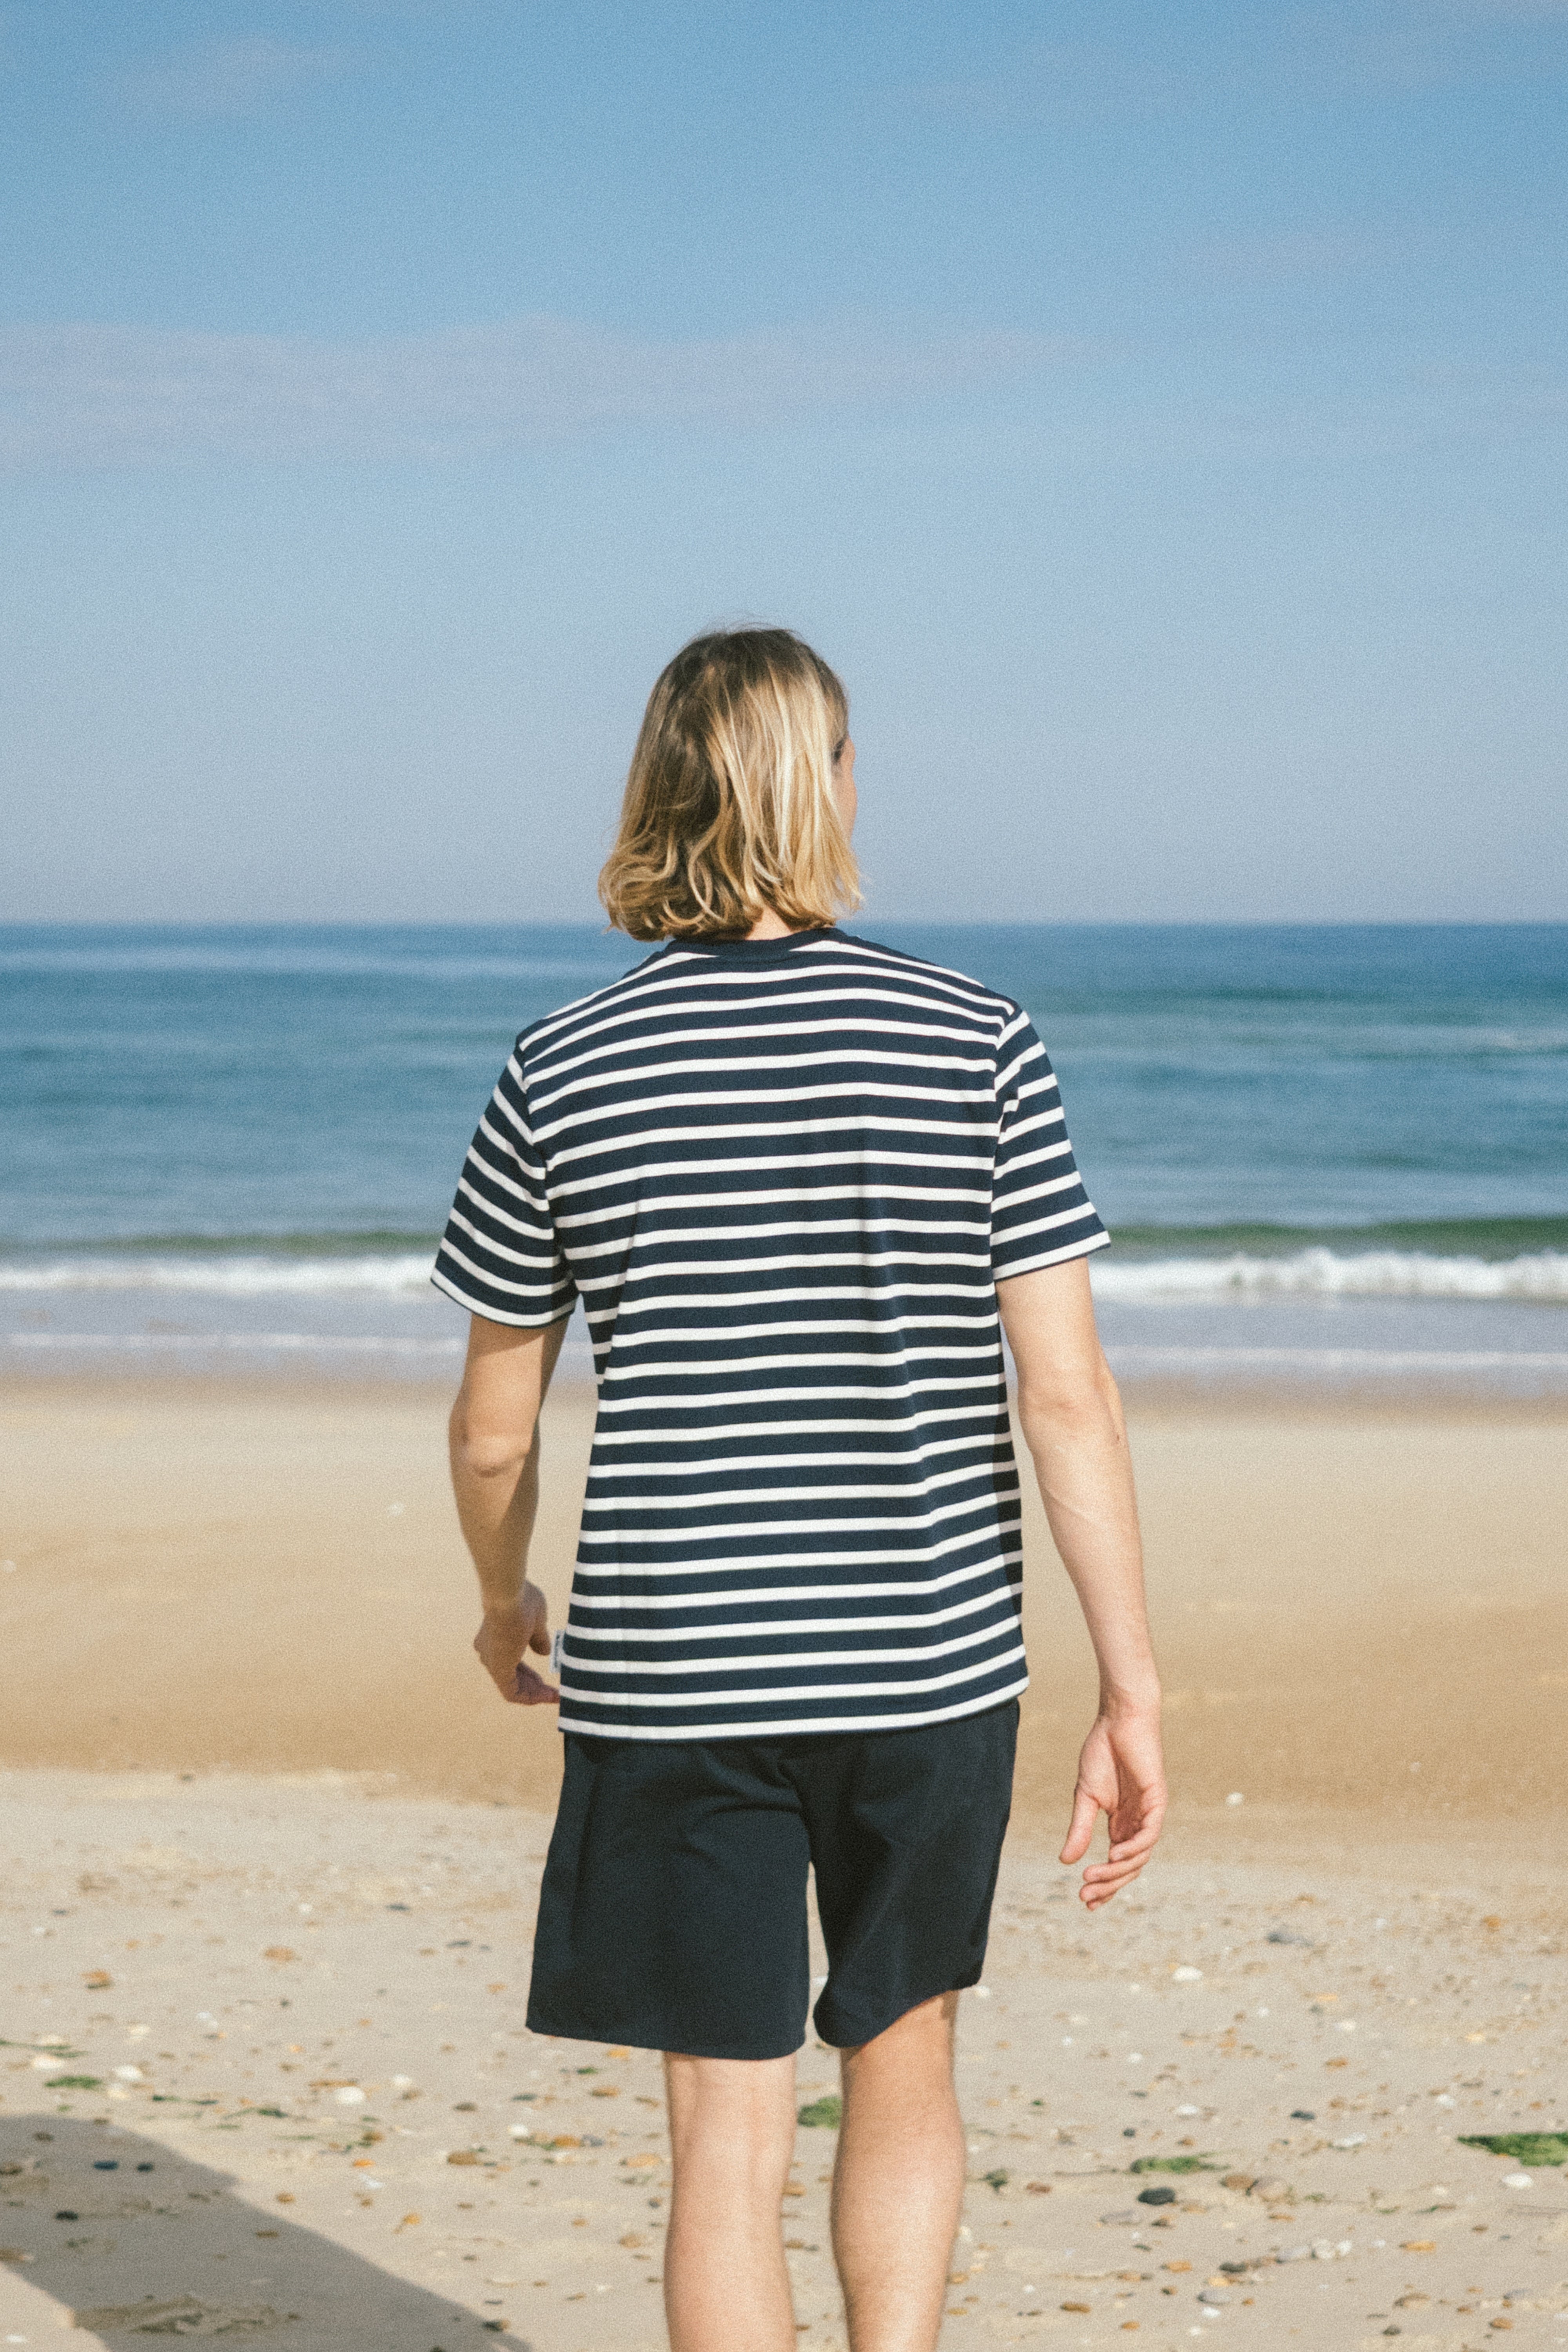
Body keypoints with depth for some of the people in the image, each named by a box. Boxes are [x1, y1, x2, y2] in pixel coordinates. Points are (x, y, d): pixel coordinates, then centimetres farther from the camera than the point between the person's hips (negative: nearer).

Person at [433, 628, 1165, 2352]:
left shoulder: (561, 1074, -3)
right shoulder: (980, 1048, -4)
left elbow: (492, 1433, 4)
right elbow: (1066, 1395, -8)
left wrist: (505, 1605, 24)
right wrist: (1131, 1688, -2)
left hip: (674, 1674, -1)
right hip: (932, 1663, 1)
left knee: (728, 2146, 5)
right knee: (903, 2072, 22)